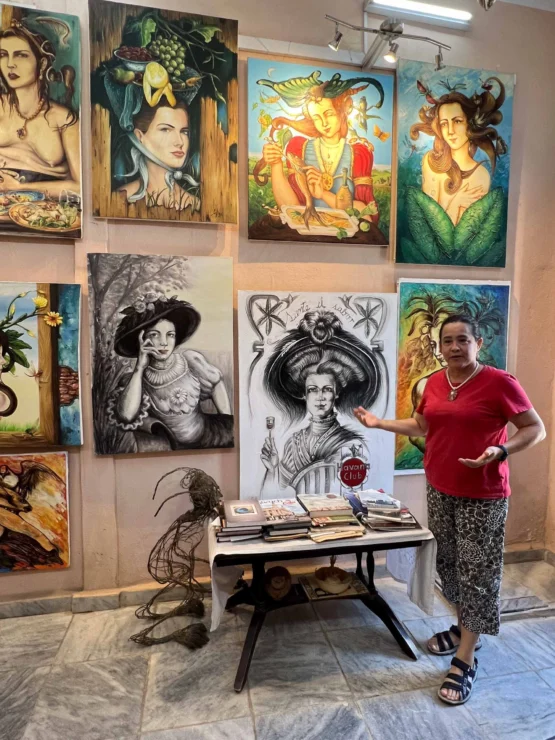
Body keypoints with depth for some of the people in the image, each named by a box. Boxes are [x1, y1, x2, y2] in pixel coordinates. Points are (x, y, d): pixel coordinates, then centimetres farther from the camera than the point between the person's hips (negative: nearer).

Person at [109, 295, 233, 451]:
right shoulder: (136, 377, -11)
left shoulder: (191, 359, -13)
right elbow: (126, 416, -28)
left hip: (208, 435, 2)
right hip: (172, 446, -1)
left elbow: (216, 384, 3)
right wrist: (139, 367, -25)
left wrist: (228, 425, 0)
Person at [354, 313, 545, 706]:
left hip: (482, 496, -6)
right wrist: (380, 423, 6)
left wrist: (500, 451, -26)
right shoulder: (434, 383, 3)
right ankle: (464, 628, 40)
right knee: (449, 563, 18)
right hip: (440, 490, 6)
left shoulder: (499, 382, -14)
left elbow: (536, 429, -10)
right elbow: (421, 426, 14)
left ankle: (465, 659, 19)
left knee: (477, 571, 4)